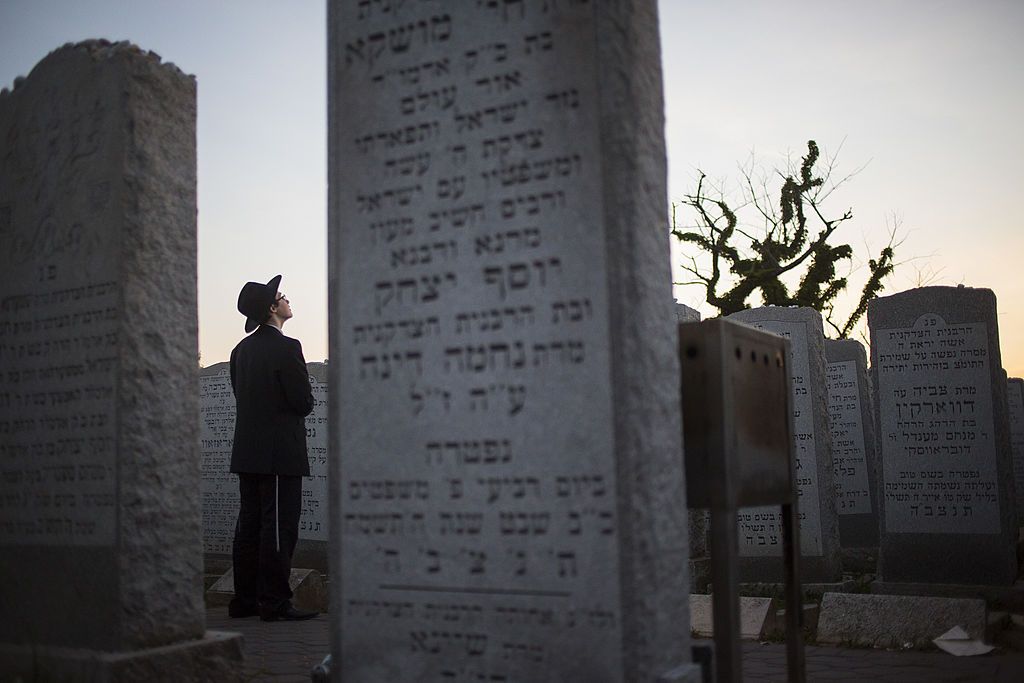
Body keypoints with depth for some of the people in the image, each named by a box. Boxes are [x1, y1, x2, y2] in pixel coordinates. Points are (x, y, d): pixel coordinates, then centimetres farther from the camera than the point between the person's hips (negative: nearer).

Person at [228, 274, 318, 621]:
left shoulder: (241, 349, 11)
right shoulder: (286, 348, -13)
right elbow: (304, 402, -13)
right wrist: (299, 406, 8)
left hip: (248, 451, 8)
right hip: (281, 452, -8)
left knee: (249, 525, 11)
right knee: (279, 527, -4)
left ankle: (245, 599, 17)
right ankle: (275, 602, -1)